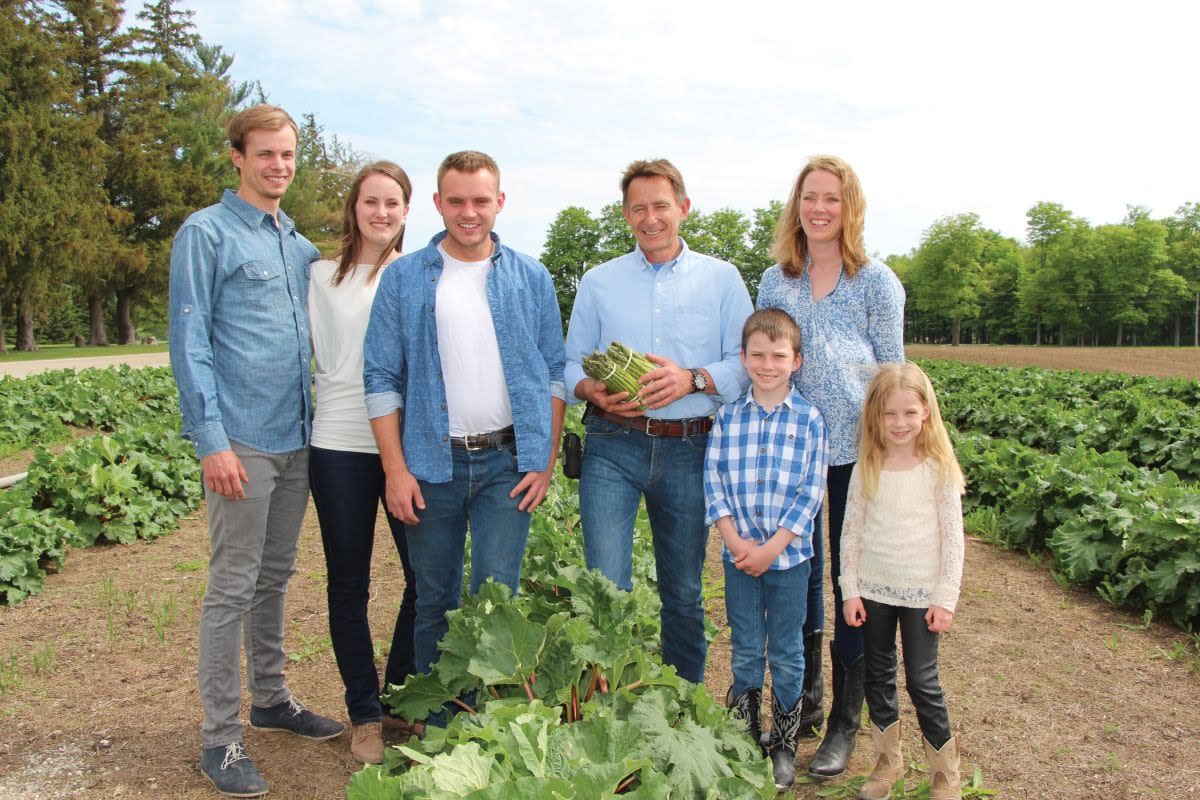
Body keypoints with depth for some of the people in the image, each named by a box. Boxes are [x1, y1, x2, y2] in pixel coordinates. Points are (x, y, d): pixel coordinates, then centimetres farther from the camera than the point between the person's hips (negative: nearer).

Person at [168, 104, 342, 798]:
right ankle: (222, 736, 9)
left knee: (276, 577, 16)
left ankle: (271, 697, 31)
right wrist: (212, 440, -17)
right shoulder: (207, 234, -5)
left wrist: (318, 416, 12)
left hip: (298, 439, 7)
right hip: (243, 441, -6)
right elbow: (190, 344, -10)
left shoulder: (302, 246, 15)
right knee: (233, 587, -1)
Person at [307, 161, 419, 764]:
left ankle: (398, 696, 24)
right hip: (340, 445, 0)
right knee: (349, 585, 7)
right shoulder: (323, 277, 7)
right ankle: (364, 713, 22)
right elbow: (323, 358, 8)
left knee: (426, 574, 2)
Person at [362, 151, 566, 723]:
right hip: (431, 462, 1)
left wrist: (546, 460, -2)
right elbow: (381, 378, 1)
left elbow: (554, 373, 6)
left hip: (508, 461, 0)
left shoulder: (531, 279, 6)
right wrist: (395, 468, -5)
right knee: (434, 603, 10)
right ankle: (436, 726, 25)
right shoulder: (403, 278, 3)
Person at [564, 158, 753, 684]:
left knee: (684, 591, 11)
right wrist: (592, 390, -12)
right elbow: (571, 363, 10)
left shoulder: (721, 279, 7)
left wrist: (692, 379, -16)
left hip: (690, 449, 0)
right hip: (613, 447, 0)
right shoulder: (598, 281, 11)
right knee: (606, 587, -8)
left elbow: (747, 362, 2)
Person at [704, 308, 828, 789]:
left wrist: (772, 546, -13)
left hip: (789, 554, -1)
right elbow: (714, 480, -2)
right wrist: (734, 540, -12)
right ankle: (743, 742, 29)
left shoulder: (808, 419, -5)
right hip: (738, 554, 2)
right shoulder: (727, 416, 0)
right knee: (745, 652, 14)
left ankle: (784, 746, 28)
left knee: (786, 654, 11)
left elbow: (810, 491, -7)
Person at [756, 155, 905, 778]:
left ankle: (844, 724, 19)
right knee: (797, 577, 12)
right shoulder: (774, 282, 9)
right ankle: (803, 705, 30)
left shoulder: (877, 282, -1)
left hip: (857, 452, -3)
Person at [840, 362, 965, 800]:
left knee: (922, 681, 2)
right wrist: (850, 589, 1)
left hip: (921, 592, -3)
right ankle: (888, 762, 31)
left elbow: (952, 536, -6)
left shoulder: (938, 467, -8)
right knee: (878, 677, 13)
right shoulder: (867, 467, -1)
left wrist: (946, 598, -7)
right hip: (874, 589, 3)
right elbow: (852, 530, 4)